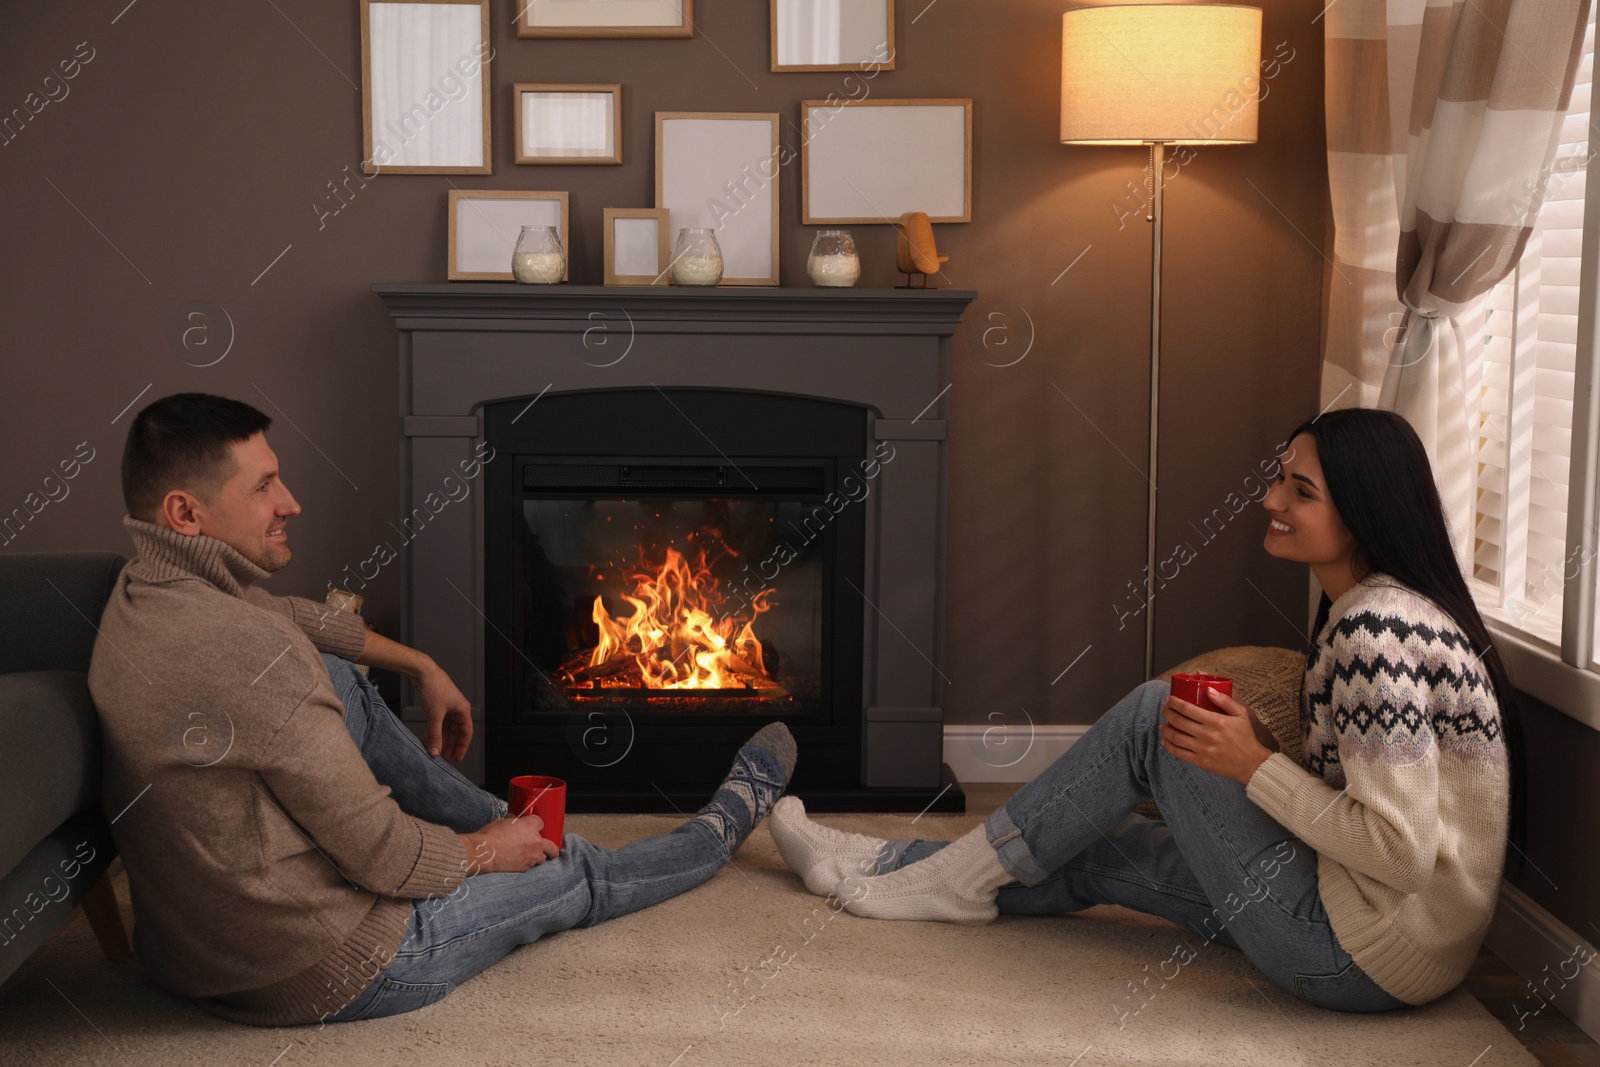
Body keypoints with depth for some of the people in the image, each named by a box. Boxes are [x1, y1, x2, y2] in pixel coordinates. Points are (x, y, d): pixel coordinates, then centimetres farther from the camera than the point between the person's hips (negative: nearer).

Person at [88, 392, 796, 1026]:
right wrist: (483, 853, -4)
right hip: (328, 974, -8)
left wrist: (422, 667, 24)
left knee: (337, 682, 13)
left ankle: (500, 822, 30)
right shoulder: (246, 651, -31)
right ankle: (721, 830, 41)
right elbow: (386, 859, -24)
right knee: (579, 875, 13)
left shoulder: (144, 592, -2)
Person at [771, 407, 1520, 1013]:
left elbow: (1401, 849, -25)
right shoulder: (1366, 609, 8)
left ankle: (960, 880, 9)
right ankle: (871, 866, 27)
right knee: (1097, 851, 14)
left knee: (1151, 720, -7)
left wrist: (1255, 766, -16)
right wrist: (1254, 742, 0)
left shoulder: (1376, 630, -22)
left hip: (1369, 958, -9)